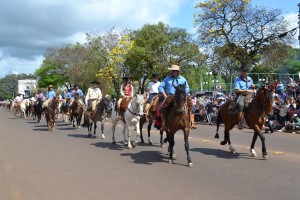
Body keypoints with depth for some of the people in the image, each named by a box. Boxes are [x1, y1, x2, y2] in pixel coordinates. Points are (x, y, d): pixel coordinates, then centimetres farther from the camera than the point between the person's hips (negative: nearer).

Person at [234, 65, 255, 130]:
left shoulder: (249, 79, 21)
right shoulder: (237, 80, 4)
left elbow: (252, 88, 30)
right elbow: (237, 90, -7)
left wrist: (253, 87, 6)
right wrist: (246, 90, -11)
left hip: (249, 95, 5)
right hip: (241, 95, -5)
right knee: (241, 104, -34)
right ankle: (239, 122, -32)